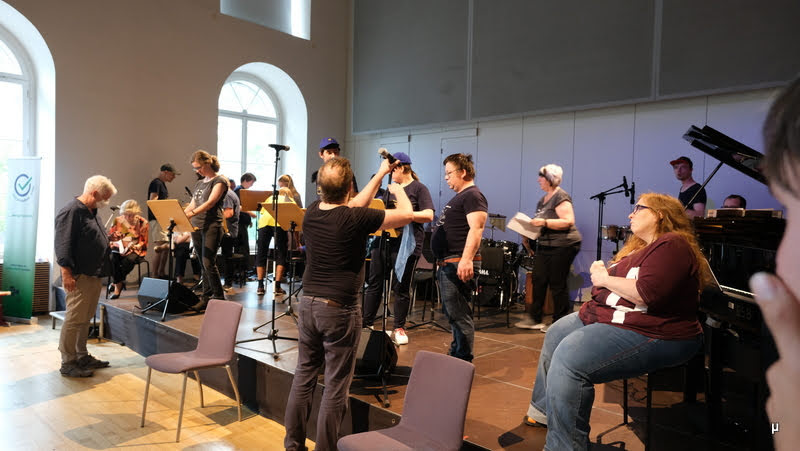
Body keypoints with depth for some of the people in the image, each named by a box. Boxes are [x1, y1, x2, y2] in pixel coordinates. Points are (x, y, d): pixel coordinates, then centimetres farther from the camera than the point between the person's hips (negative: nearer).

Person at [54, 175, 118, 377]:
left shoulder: (92, 212, 17)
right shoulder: (71, 211, -14)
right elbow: (63, 244, -19)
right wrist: (66, 272, -22)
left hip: (94, 275, 10)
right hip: (79, 277, -10)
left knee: (85, 319, 16)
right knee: (74, 320, -4)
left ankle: (82, 357, 26)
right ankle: (68, 363, 5)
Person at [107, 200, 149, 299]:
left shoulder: (143, 223, -2)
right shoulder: (118, 220, 7)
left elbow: (144, 242, -1)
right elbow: (109, 236, 9)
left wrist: (134, 246, -20)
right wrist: (114, 236, -15)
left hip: (134, 250, -3)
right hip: (119, 248, 3)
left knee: (130, 259, -35)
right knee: (111, 258, -30)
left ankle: (117, 283, -15)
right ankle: (118, 285, -19)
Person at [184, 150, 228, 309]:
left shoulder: (219, 181, -3)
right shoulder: (199, 183, 20)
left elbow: (210, 203, -16)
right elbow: (192, 205, 22)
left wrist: (191, 213, -27)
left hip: (212, 226, -7)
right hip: (196, 226, 7)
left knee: (208, 263, -12)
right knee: (203, 264, 7)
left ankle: (219, 298, -4)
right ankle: (206, 297, 11)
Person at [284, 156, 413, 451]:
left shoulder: (312, 211, 1)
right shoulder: (355, 219, -17)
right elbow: (407, 214, -6)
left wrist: (380, 175, 26)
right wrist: (398, 189, 15)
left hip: (308, 303, 7)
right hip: (339, 309, -6)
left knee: (304, 376, 15)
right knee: (335, 386, 4)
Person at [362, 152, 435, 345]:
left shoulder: (419, 188, -2)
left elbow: (429, 215, -13)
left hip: (406, 244, -6)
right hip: (382, 240, 6)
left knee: (402, 287, 4)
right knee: (374, 283, 7)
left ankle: (399, 328, 16)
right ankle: (366, 323, 17)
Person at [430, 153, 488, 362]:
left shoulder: (473, 196, -11)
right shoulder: (459, 197, 21)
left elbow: (476, 229, -24)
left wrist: (467, 259, -33)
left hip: (459, 264, -11)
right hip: (447, 264, 11)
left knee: (458, 315, -8)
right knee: (452, 314, 17)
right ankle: (454, 356, 28)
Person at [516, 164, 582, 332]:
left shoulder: (561, 197, -12)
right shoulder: (543, 199, 16)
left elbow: (568, 221, -23)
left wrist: (544, 222, -26)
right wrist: (533, 223, 8)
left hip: (562, 246, -9)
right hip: (544, 245, 9)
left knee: (557, 285, -2)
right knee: (538, 281, 8)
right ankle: (534, 319, 16)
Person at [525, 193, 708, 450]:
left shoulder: (672, 246, -15)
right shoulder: (640, 246, 19)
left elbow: (647, 293, -28)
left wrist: (605, 279, -14)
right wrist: (600, 271, 3)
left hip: (651, 333, -12)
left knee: (569, 357, -28)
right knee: (555, 334, 18)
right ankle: (543, 411, 32)